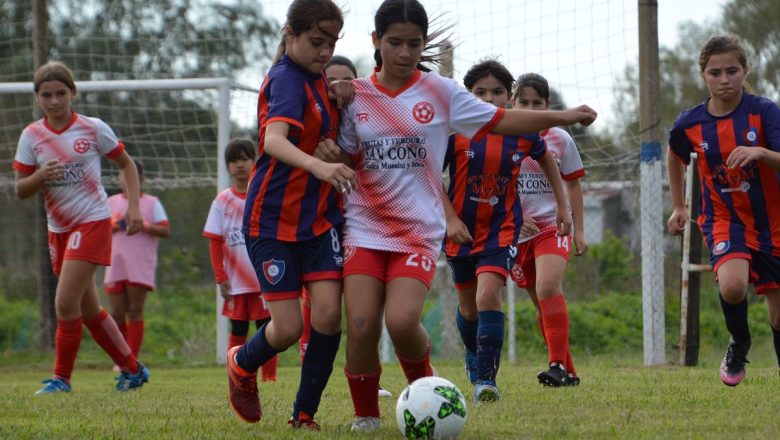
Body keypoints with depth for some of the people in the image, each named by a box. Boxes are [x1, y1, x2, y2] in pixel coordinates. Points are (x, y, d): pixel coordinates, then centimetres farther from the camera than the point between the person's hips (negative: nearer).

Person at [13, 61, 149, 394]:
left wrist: (133, 207, -4)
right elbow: (20, 190, 2)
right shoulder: (31, 136, 1)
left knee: (66, 303, -15)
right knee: (89, 310, 12)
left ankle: (61, 378, -2)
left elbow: (126, 164, 6)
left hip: (92, 222, -5)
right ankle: (132, 369, 26)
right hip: (58, 229, 5)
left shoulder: (93, 129, -6)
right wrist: (40, 176, -19)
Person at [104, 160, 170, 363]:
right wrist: (114, 225, -6)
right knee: (117, 314, 1)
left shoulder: (151, 203, 9)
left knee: (135, 312, -6)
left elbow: (166, 231, 1)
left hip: (140, 268, -2)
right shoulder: (111, 202, 16)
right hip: (115, 267, 2)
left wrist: (143, 225, -12)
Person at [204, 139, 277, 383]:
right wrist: (221, 278, -5)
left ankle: (269, 379, 3)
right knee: (238, 332, 5)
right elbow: (215, 243, 2)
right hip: (236, 281, 1)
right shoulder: (222, 201, 3)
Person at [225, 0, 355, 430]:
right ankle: (241, 364, 28)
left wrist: (339, 98, -3)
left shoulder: (316, 80, 9)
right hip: (274, 219, -7)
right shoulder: (287, 80, -17)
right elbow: (275, 140, -35)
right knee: (287, 329, -6)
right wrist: (318, 166, -54)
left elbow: (335, 141, 18)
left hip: (320, 217, 7)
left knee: (328, 314, -10)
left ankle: (305, 414, 4)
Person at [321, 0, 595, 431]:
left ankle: (423, 385, 11)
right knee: (361, 328, -12)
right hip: (364, 228, 1)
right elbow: (346, 158, 11)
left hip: (420, 230, -1)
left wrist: (562, 116, -2)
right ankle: (365, 417, 10)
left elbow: (499, 120, 4)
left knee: (401, 321, -21)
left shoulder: (440, 92, 1)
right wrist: (330, 154, -13)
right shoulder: (356, 95, 4)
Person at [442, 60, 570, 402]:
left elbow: (545, 158, 17)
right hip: (461, 229, 1)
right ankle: (473, 354, 48)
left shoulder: (521, 133, -4)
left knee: (488, 295, -23)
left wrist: (562, 203, 19)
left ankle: (486, 378, -20)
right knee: (468, 306, 16)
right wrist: (450, 219, -15)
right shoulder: (456, 130, -11)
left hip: (501, 228, -1)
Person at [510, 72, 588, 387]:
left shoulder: (560, 140, 2)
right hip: (518, 232, 2)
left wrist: (579, 230, 7)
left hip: (554, 225, -2)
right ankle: (568, 372, 19)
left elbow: (573, 185, 10)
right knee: (542, 304, 8)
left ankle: (558, 365, -27)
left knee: (548, 287, -26)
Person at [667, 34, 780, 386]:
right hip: (723, 219, 0)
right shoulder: (689, 124, -6)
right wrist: (678, 207, 20)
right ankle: (739, 344, 1)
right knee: (732, 285, -29)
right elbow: (676, 158, 16)